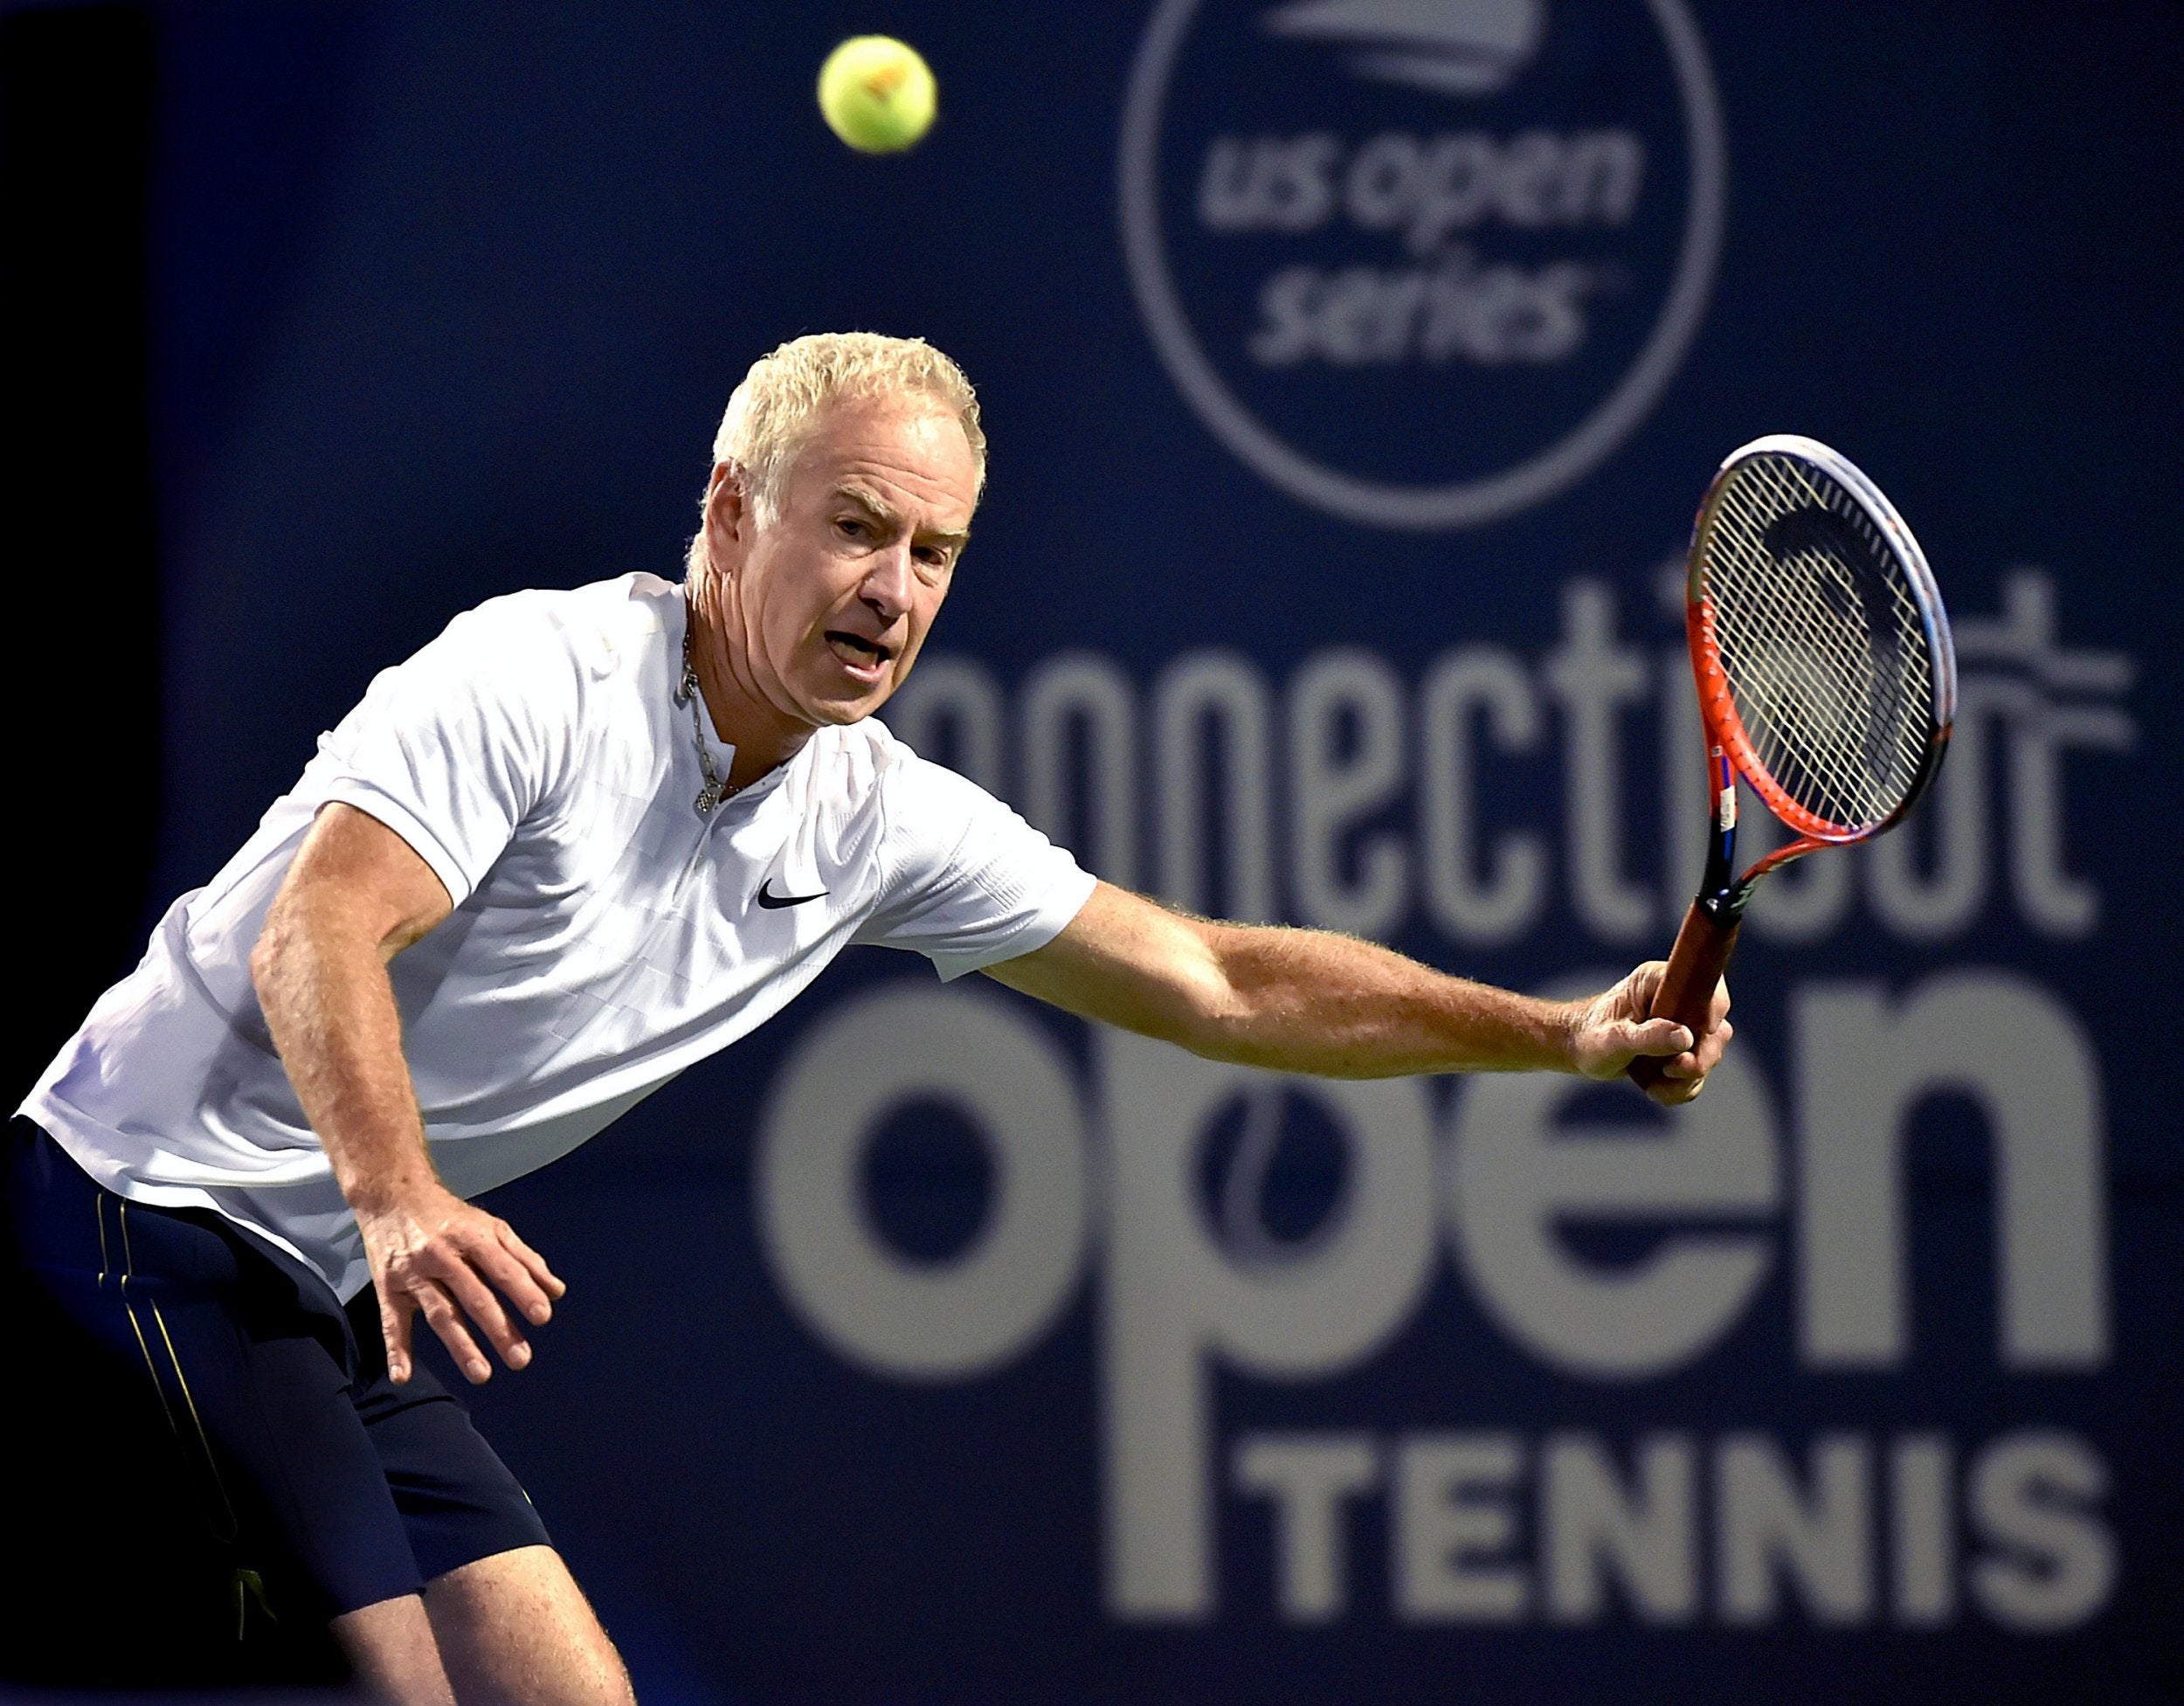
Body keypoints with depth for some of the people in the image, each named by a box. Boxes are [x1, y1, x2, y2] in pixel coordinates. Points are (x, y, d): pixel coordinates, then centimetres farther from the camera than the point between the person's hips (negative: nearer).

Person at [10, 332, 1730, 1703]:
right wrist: (397, 1199, -45)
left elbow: (1219, 980, 10)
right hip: (147, 1203, -8)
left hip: (337, 1309, 8)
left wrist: (1566, 1032, 3)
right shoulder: (539, 673, -16)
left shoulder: (884, 820, 6)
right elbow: (314, 938, -28)